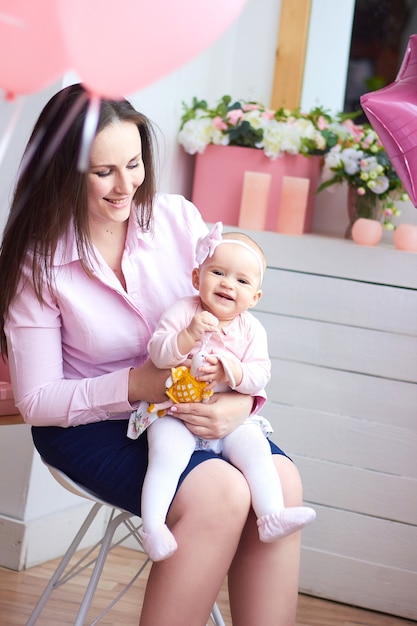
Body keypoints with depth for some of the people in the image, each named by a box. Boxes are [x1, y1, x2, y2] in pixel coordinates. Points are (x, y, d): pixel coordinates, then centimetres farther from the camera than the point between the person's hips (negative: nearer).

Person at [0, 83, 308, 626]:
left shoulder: (178, 219, -4)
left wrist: (242, 400, -21)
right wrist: (136, 385, -25)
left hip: (194, 410, 4)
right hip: (86, 422, -3)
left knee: (282, 480, -24)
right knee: (220, 493, -29)